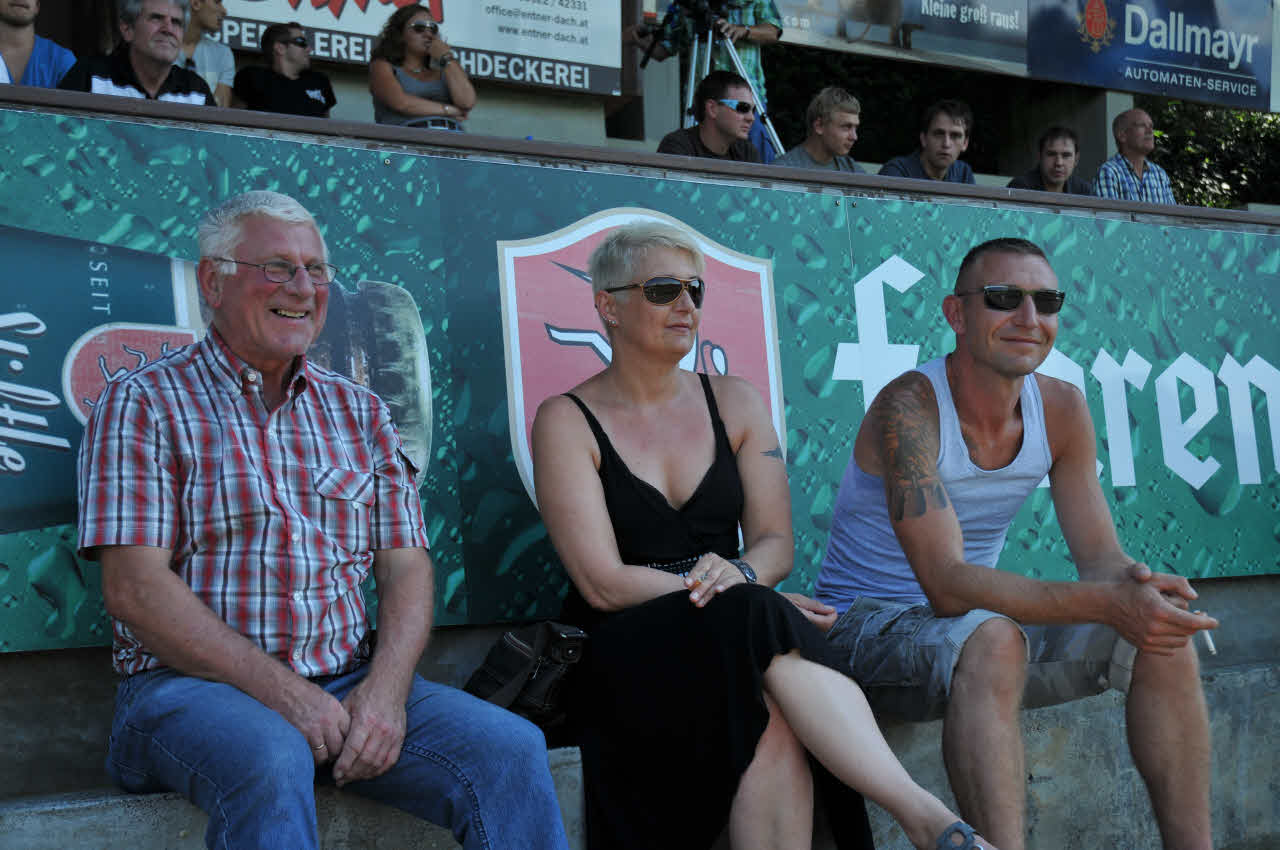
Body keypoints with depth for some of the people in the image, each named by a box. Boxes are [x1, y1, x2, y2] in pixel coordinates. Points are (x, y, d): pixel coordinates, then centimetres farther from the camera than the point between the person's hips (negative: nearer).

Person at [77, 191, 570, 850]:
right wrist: (280, 691, -16)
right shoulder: (144, 403, 3)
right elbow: (134, 586, -8)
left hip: (349, 683, 4)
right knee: (272, 761, -38)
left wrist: (385, 687, -10)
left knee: (511, 747, -19)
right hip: (191, 684, -4)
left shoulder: (359, 411, 17)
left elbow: (406, 568, 11)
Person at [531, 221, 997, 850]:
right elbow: (603, 583, -9)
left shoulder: (735, 404, 14)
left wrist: (739, 573, -18)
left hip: (733, 641, 4)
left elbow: (776, 543, 9)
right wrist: (746, 600, -17)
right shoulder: (567, 421, 0)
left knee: (774, 719, -35)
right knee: (761, 620, -36)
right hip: (623, 653, -4)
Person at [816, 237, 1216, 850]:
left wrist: (1138, 586, -28)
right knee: (992, 638, -37)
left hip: (987, 624, 7)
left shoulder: (1061, 409, -1)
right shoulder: (909, 408, -21)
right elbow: (947, 585, -30)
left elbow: (1100, 558, -2)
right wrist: (1106, 603, -38)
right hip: (869, 627, -6)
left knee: (1162, 638, -10)